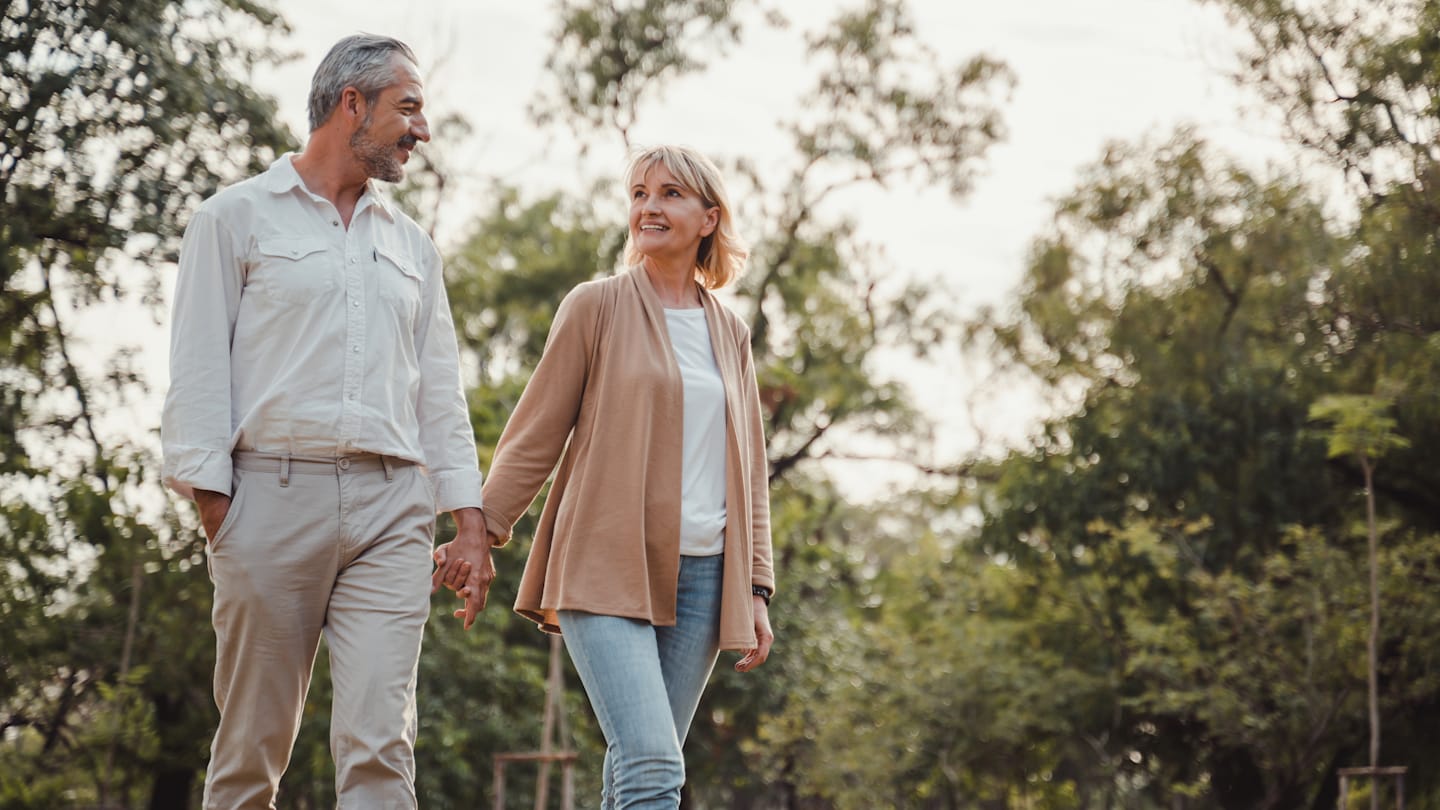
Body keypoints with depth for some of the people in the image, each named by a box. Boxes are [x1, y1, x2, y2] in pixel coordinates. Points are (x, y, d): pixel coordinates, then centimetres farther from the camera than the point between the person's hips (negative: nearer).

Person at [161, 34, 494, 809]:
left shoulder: (411, 245, 21)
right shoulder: (237, 218, 7)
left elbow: (440, 393, 19)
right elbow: (198, 370, 1)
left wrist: (471, 524, 10)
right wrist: (213, 508, -9)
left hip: (391, 510, 3)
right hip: (273, 493, -3)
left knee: (379, 743, -9)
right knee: (252, 745, 2)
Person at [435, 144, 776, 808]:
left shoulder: (730, 334, 15)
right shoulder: (596, 307, 3)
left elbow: (750, 470, 18)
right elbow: (536, 433, 5)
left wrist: (756, 589, 12)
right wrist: (482, 529, -1)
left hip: (701, 574, 4)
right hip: (606, 571, -4)